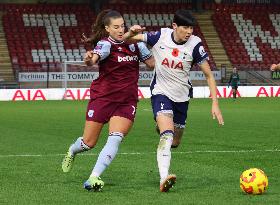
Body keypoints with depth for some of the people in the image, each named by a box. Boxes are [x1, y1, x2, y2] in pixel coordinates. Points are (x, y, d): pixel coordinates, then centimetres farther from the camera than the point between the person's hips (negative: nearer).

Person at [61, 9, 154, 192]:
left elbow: (153, 63, 12)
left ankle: (93, 178, -21)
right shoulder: (105, 44, -12)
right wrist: (89, 59, -58)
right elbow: (95, 58, -35)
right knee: (89, 143, 5)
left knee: (115, 139, -18)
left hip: (127, 101, 3)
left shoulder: (134, 42, 4)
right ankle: (72, 151, 41)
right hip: (103, 97, -3)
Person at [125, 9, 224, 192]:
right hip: (161, 92, -2)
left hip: (182, 96, 3)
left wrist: (215, 104, -15)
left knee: (175, 142, 15)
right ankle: (164, 179, -35)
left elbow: (209, 75, -8)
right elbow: (127, 40, -4)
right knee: (167, 135, -26)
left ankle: (163, 128, 52)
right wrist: (131, 33, -29)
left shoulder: (195, 45, -14)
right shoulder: (160, 36, -13)